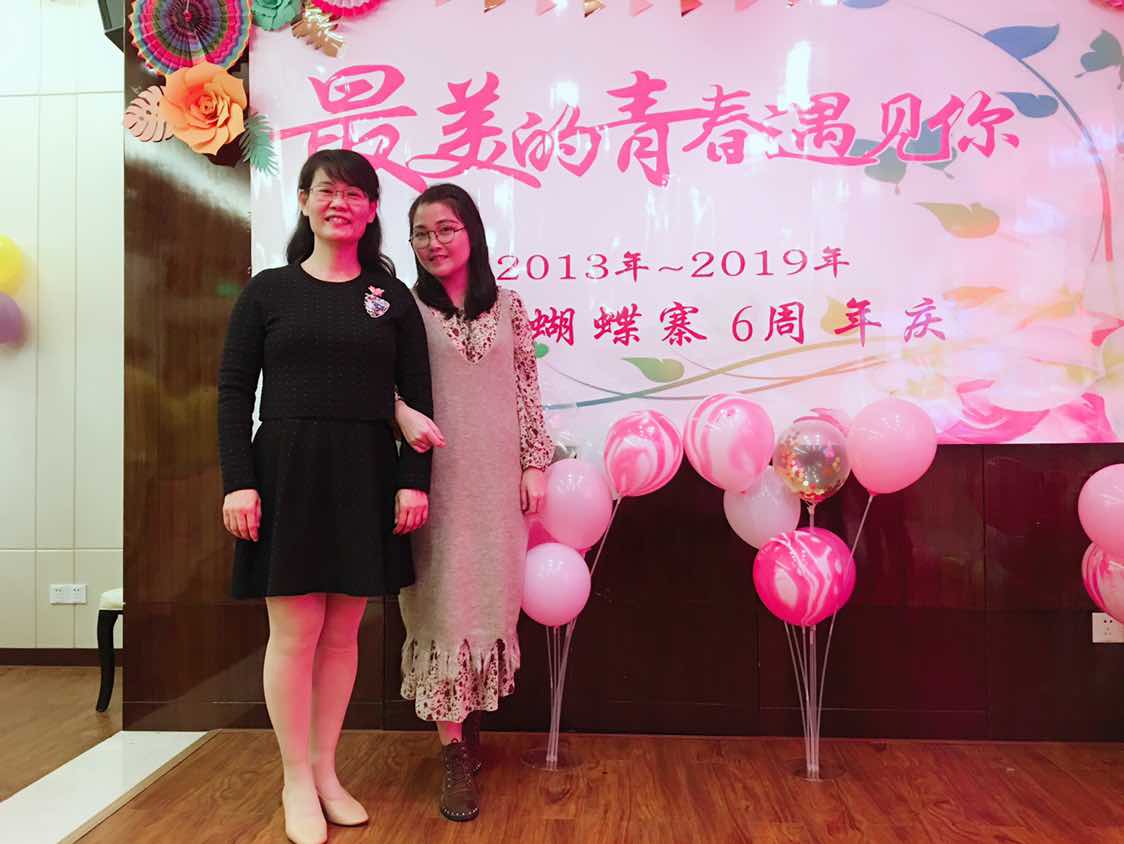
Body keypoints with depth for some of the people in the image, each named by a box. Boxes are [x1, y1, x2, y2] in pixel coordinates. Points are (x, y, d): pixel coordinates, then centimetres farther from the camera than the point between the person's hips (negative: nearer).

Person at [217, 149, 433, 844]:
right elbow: (235, 392, 2)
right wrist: (238, 482, -8)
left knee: (342, 633, 9)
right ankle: (296, 782, 21)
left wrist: (414, 480, -4)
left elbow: (417, 395, 5)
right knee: (295, 633, 3)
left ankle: (326, 772, 26)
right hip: (287, 474, -1)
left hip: (366, 479, 2)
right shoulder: (268, 290, 5)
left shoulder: (391, 297, 8)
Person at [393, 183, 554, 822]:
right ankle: (456, 754, 11)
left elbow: (527, 390, 8)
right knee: (444, 604, 0)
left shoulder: (507, 305, 8)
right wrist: (404, 412, -26)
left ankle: (473, 717, 32)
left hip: (497, 477, 2)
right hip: (436, 476, -2)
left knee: (491, 598, 10)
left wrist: (535, 464, 5)